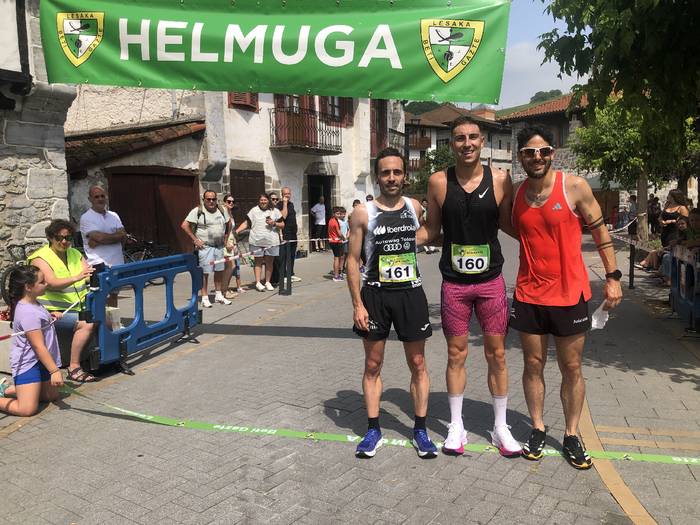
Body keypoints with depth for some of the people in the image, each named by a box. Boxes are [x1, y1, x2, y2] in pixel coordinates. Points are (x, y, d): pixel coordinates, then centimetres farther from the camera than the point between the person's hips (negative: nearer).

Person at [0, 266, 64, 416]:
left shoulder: (33, 302, 5)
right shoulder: (27, 312, -24)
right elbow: (39, 346, -25)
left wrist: (51, 316, 13)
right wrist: (54, 370, -25)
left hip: (40, 361, 10)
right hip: (27, 363, -10)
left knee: (52, 396, 16)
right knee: (27, 409, -16)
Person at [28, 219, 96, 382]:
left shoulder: (75, 254, 13)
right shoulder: (40, 258, -6)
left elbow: (90, 276, 0)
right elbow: (52, 283, -23)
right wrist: (77, 278, -40)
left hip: (80, 307, 6)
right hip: (54, 310, -6)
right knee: (87, 324, -28)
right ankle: (74, 368, -20)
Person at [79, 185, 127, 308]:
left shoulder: (114, 216, 13)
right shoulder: (86, 218, -3)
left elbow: (123, 237, 0)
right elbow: (99, 237, -18)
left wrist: (99, 241, -11)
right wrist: (116, 235, -2)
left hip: (117, 264, 6)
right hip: (99, 265, -6)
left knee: (113, 296, 14)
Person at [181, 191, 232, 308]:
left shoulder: (221, 211, 10)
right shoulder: (197, 211, -7)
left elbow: (227, 225, 23)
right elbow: (184, 225, -11)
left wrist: (226, 240, 14)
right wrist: (195, 240, -13)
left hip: (219, 246, 6)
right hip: (205, 247, -6)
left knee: (219, 271, 11)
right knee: (205, 273, -3)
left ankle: (219, 295, 23)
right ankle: (205, 298, 5)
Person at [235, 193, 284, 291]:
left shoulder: (275, 211, 8)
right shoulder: (254, 210, 7)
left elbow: (282, 225, 9)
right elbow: (246, 223, 6)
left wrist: (274, 223, -9)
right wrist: (236, 231, -5)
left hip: (271, 241, 1)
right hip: (257, 241, -1)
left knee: (269, 262, 5)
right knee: (258, 261, 1)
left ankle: (268, 282, 15)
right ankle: (258, 282, 5)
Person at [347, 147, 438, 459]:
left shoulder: (415, 208, 3)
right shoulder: (363, 214, -4)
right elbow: (352, 260, -4)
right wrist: (357, 304, -9)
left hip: (411, 292, 2)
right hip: (375, 294, -1)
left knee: (417, 364, 7)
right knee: (372, 365, 8)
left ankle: (420, 429, 21)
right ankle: (373, 429, 21)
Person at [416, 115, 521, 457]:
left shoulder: (499, 180, -3)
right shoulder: (439, 182, -3)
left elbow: (509, 223, 7)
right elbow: (431, 229, 4)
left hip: (491, 280, 0)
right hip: (454, 283, 0)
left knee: (496, 354, 9)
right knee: (456, 354, 9)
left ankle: (500, 427, 26)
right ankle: (456, 426, 26)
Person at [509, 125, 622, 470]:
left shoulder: (574, 186, -8)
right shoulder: (516, 194, 2)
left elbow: (599, 231, -1)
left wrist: (612, 277, -2)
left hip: (570, 293, -2)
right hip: (529, 295, 3)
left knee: (571, 368, 9)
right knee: (533, 365, 10)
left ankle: (571, 435, 25)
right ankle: (538, 430, 26)